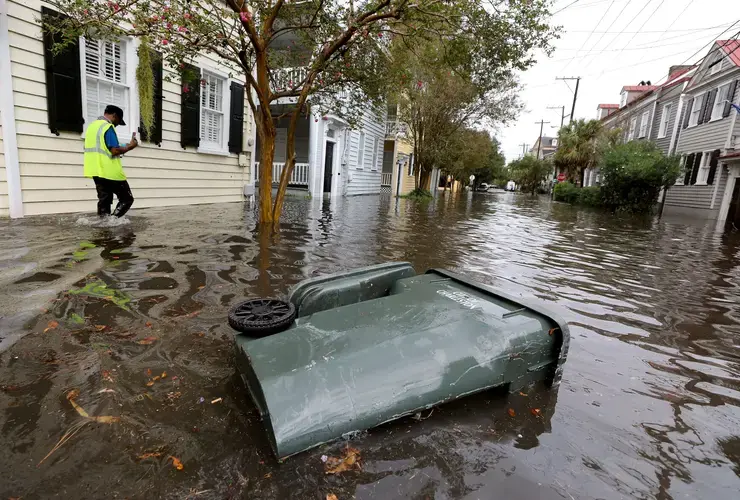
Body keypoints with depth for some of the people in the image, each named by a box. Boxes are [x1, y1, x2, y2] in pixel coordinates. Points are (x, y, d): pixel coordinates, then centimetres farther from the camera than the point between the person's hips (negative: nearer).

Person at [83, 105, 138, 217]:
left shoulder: (92, 126, 18)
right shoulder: (108, 127, -11)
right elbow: (114, 150, -20)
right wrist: (130, 146, -6)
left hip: (97, 171, 9)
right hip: (110, 172, -8)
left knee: (104, 200, 9)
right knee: (127, 199, 0)